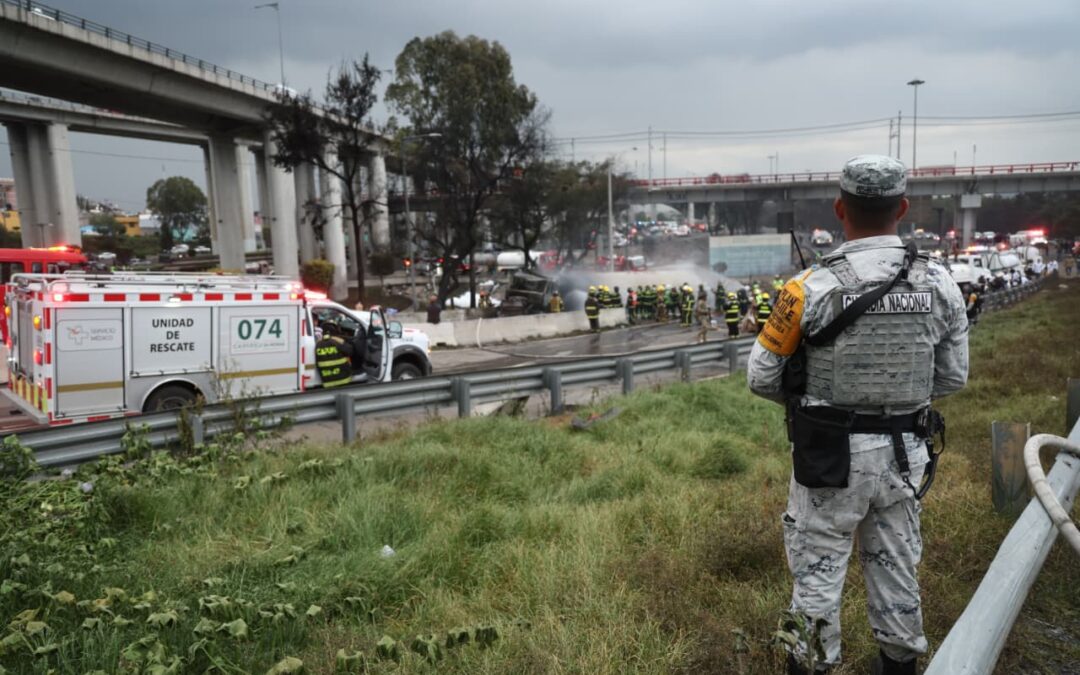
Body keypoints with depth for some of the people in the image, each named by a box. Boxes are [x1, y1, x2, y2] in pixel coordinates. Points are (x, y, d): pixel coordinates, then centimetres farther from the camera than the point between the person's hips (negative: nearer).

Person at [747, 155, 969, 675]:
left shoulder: (811, 287, -19)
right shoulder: (940, 284, -7)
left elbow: (761, 377, -12)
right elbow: (953, 377, 3)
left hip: (831, 452, -4)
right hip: (904, 452, 4)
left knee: (818, 564, 13)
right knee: (895, 563, 21)